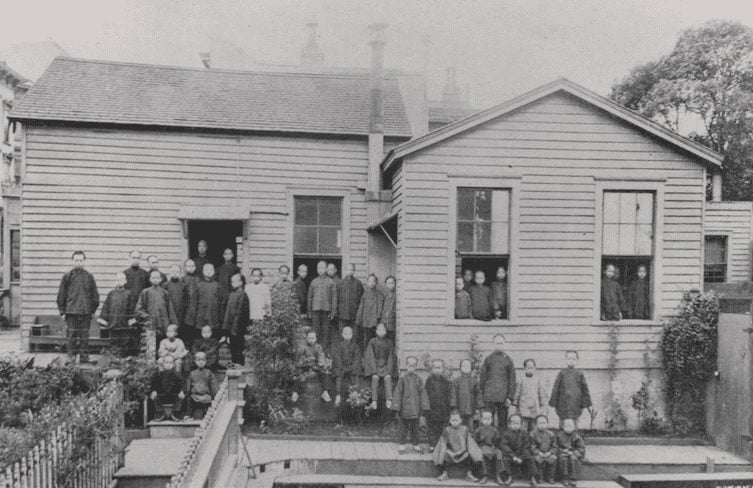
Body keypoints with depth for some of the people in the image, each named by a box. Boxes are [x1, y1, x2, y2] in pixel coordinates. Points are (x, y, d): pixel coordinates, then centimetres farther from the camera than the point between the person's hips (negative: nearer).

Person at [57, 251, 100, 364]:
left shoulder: (89, 277, 7)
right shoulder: (67, 276, 4)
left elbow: (95, 295, 12)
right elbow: (61, 295, 6)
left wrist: (93, 309, 7)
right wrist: (62, 311, 3)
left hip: (86, 311, 1)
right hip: (71, 311, -1)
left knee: (84, 335, 3)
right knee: (72, 335, 1)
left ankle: (84, 357, 9)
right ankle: (73, 357, 9)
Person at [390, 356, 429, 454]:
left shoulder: (418, 379, 2)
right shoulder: (402, 379, -2)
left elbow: (422, 393, 3)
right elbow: (397, 393, -2)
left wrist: (424, 407, -2)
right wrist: (397, 408, -6)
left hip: (415, 409, 1)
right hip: (405, 408, -1)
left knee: (415, 427, 10)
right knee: (403, 427, 7)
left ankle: (415, 444, 23)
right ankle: (402, 445, 18)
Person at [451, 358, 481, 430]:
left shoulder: (474, 380, 4)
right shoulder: (456, 381, 2)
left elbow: (478, 394, 7)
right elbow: (454, 394, 0)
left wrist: (478, 407, 4)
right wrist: (453, 407, -4)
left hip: (470, 410, 0)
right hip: (459, 410, 0)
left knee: (469, 426, 1)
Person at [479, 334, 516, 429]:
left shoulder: (508, 360, 5)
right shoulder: (488, 359, 7)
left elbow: (512, 380, 3)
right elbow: (482, 377, 9)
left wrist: (510, 397, -4)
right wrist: (482, 394, 3)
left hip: (503, 397, 0)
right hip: (489, 397, 0)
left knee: (502, 422, 4)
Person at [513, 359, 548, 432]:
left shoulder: (538, 380, 6)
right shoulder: (521, 379, 3)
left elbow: (543, 393, 10)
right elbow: (517, 392, 7)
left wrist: (544, 406, 7)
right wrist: (515, 403, 8)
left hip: (535, 408, 1)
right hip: (523, 408, -1)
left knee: (533, 428, 4)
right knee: (522, 429, -3)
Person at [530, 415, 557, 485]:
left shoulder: (550, 434, 7)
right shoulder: (533, 434, 0)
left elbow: (554, 447, 7)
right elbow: (532, 447, -4)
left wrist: (550, 452, -12)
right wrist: (539, 453, -20)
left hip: (548, 454, 2)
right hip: (538, 454, -2)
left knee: (554, 458, -28)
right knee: (537, 458, -34)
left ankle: (549, 477, -11)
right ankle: (539, 478, -13)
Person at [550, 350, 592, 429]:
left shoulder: (579, 374, 6)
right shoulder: (562, 373, 3)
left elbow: (585, 389, 9)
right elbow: (556, 388, 5)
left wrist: (587, 403, 8)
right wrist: (554, 403, 3)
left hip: (576, 403, 0)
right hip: (563, 404, 0)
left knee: (574, 423, 1)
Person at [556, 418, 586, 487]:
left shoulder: (576, 436, -1)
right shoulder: (559, 435, 2)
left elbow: (581, 448, -1)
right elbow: (555, 446, 7)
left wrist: (572, 452, -17)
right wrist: (562, 450, -12)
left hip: (573, 453, 0)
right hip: (562, 452, 0)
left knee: (573, 458, -35)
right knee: (564, 458, -34)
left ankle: (573, 479, -23)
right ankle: (565, 478, -24)